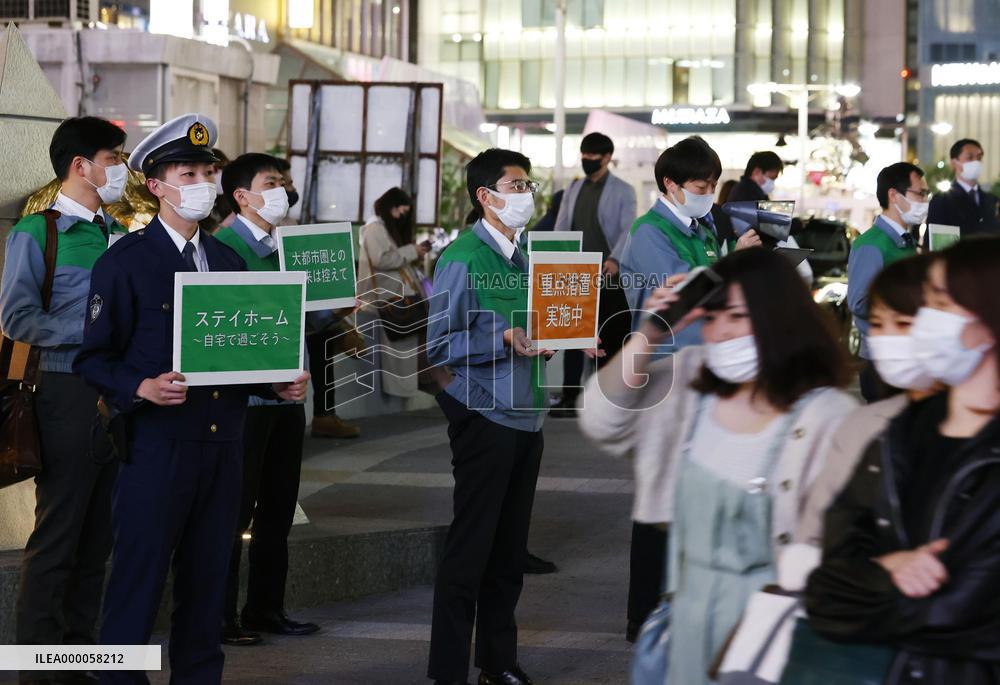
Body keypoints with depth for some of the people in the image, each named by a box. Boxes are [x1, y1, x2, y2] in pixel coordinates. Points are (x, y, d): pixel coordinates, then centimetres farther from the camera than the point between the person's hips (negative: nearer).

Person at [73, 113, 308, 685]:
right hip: (159, 441, -6)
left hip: (223, 442, 6)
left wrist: (280, 383, 3)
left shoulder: (229, 261, 15)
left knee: (207, 582, 11)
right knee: (140, 581, -4)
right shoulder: (125, 261, -3)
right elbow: (95, 358, -5)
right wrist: (144, 389, -22)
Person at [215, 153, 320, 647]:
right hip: (244, 396, -8)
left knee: (278, 508, 12)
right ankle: (220, 616, 3)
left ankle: (266, 608, 21)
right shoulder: (223, 246, -8)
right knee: (235, 509, -3)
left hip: (287, 393, 8)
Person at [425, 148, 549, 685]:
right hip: (484, 415, -7)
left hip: (526, 418, 8)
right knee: (470, 546, -5)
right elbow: (440, 345, -15)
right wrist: (504, 339, -22)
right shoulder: (462, 259, -10)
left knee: (510, 549, 13)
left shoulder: (524, 257, 13)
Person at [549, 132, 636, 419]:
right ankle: (569, 398, 2)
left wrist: (614, 260, -27)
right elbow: (561, 226, 12)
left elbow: (628, 229, -10)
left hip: (607, 275, -4)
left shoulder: (623, 191, -1)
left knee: (611, 336, 3)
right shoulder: (574, 188, 15)